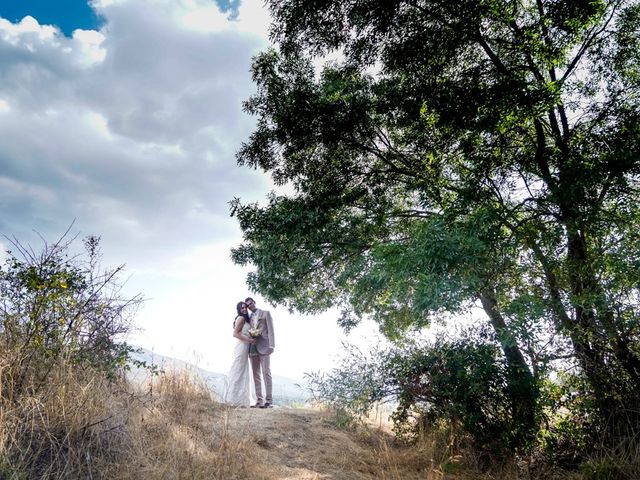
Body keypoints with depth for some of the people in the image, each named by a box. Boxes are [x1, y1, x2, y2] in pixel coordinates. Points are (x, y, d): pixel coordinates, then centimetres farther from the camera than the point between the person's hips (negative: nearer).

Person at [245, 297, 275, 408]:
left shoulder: (265, 313, 6)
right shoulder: (249, 317, 19)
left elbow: (270, 329, -2)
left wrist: (271, 345, -12)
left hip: (263, 347, -5)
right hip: (252, 348, 5)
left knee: (266, 373, -8)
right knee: (256, 375, 4)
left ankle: (269, 401, -8)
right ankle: (259, 400, 7)